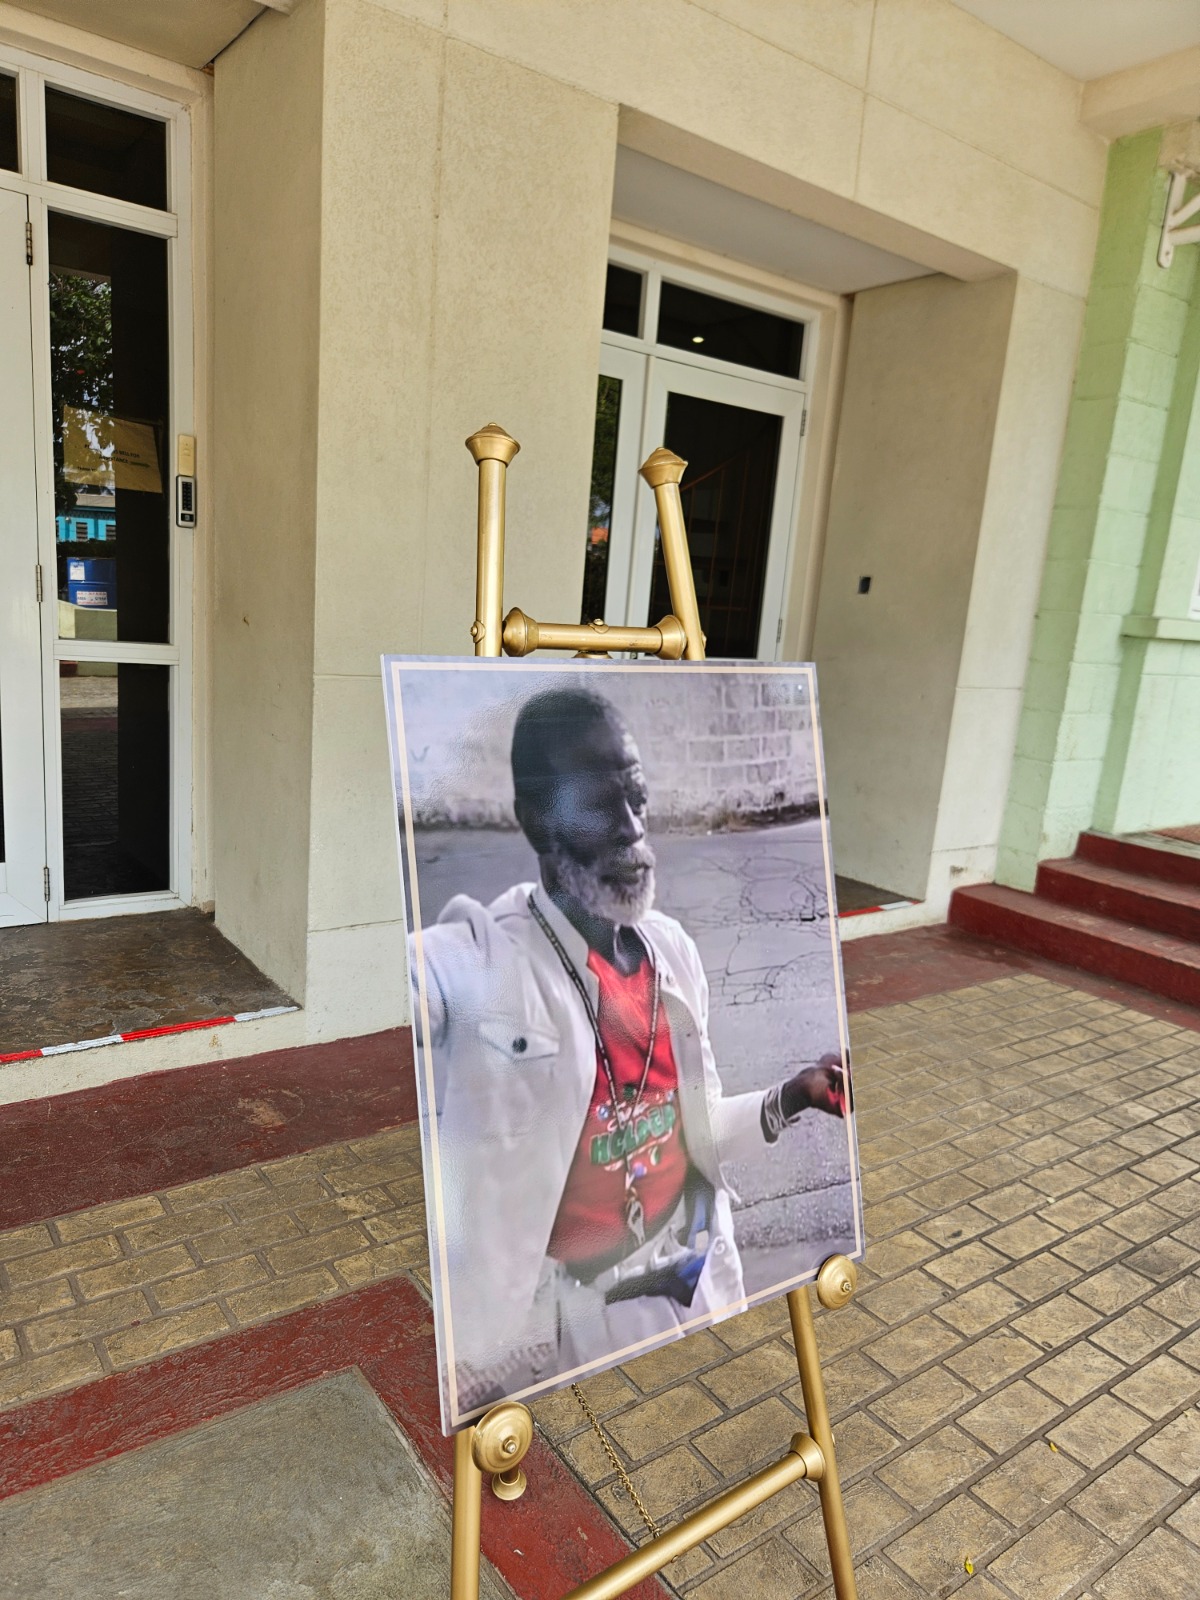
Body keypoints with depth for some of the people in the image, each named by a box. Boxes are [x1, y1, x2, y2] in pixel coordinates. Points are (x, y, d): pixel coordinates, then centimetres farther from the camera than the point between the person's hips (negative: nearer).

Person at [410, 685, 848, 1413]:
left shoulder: (674, 947, -2)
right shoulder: (472, 960, -22)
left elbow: (690, 1127, 8)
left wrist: (791, 1100, -5)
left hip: (705, 1289, 6)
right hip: (567, 1323, -6)